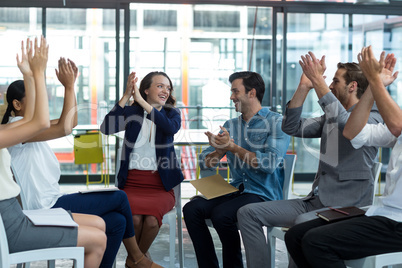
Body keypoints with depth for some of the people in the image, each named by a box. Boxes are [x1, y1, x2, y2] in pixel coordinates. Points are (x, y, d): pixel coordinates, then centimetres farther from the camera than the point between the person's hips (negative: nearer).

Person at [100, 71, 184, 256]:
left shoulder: (171, 113, 11)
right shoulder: (131, 112, 9)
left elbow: (172, 127, -14)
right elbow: (106, 128, -10)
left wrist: (142, 101, -16)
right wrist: (126, 96, -13)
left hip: (160, 186, 0)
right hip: (131, 183, 0)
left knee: (152, 219, -28)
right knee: (133, 218, -29)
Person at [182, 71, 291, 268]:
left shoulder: (276, 122, -3)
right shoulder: (230, 125, 16)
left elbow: (271, 164, -17)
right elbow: (205, 163, 12)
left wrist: (234, 148, -17)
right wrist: (219, 150, -10)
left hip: (263, 194, -6)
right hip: (235, 191, 6)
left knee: (221, 214, -31)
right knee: (191, 209, -18)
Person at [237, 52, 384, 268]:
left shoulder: (372, 117, -6)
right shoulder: (330, 118, 19)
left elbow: (346, 123, -28)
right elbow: (292, 127, 11)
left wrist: (318, 80, -26)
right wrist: (304, 86, 3)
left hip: (346, 207, -8)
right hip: (316, 201, 8)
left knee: (302, 224, -40)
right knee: (249, 213, -4)